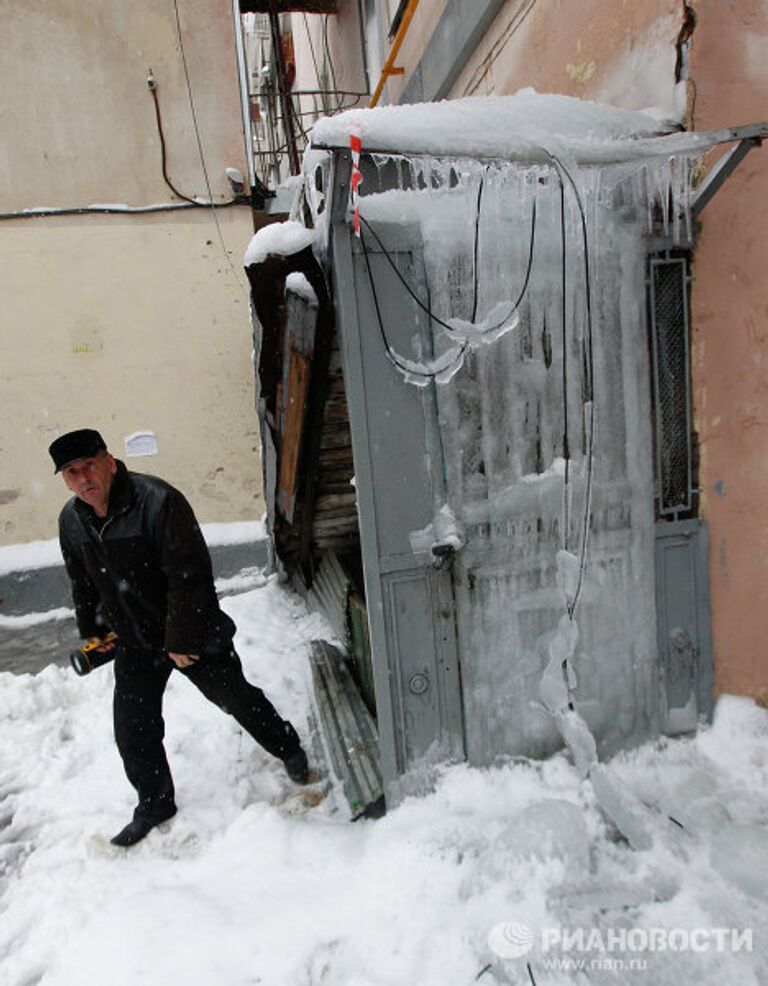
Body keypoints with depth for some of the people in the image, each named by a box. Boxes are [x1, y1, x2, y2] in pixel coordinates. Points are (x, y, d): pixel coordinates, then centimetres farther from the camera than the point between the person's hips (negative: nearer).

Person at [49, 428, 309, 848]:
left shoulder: (159, 501, -27)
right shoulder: (71, 520, -3)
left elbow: (188, 577, -26)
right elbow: (82, 584, 14)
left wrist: (183, 640, -22)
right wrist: (92, 631, 22)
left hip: (193, 636, -5)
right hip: (134, 642, 6)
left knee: (237, 698, 10)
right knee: (133, 730, 11)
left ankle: (290, 751, 36)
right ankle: (154, 804, 36)